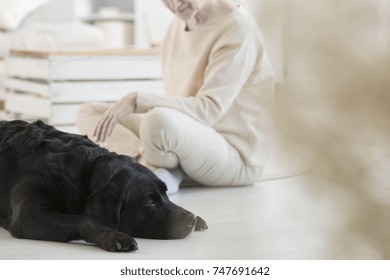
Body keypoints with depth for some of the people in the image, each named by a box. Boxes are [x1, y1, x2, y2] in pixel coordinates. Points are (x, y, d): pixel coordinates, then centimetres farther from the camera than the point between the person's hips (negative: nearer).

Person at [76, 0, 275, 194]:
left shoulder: (237, 25, -17)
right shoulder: (180, 22, 6)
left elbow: (209, 109, -24)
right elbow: (178, 100, 9)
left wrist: (138, 101, -28)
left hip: (236, 158, -8)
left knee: (160, 120, -39)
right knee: (88, 114, 3)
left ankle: (152, 170, -7)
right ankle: (162, 172, -14)